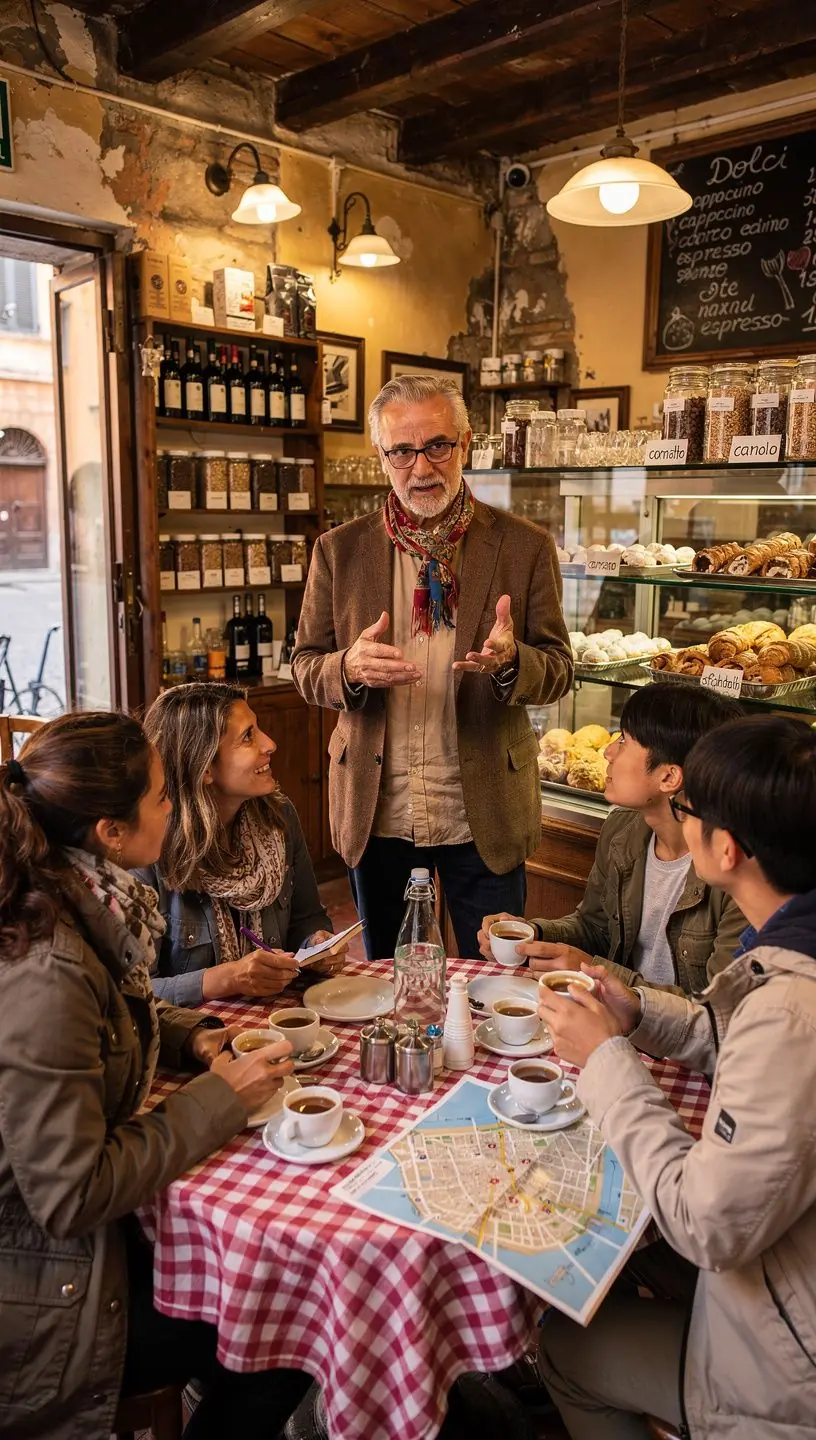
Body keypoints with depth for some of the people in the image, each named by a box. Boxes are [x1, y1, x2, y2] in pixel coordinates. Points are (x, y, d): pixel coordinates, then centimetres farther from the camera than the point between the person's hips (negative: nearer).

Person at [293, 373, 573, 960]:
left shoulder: (525, 547, -2)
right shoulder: (340, 549, 2)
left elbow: (559, 670, 0)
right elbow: (304, 666, 4)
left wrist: (511, 661, -23)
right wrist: (350, 669, -19)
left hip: (484, 815, -1)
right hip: (375, 815, 2)